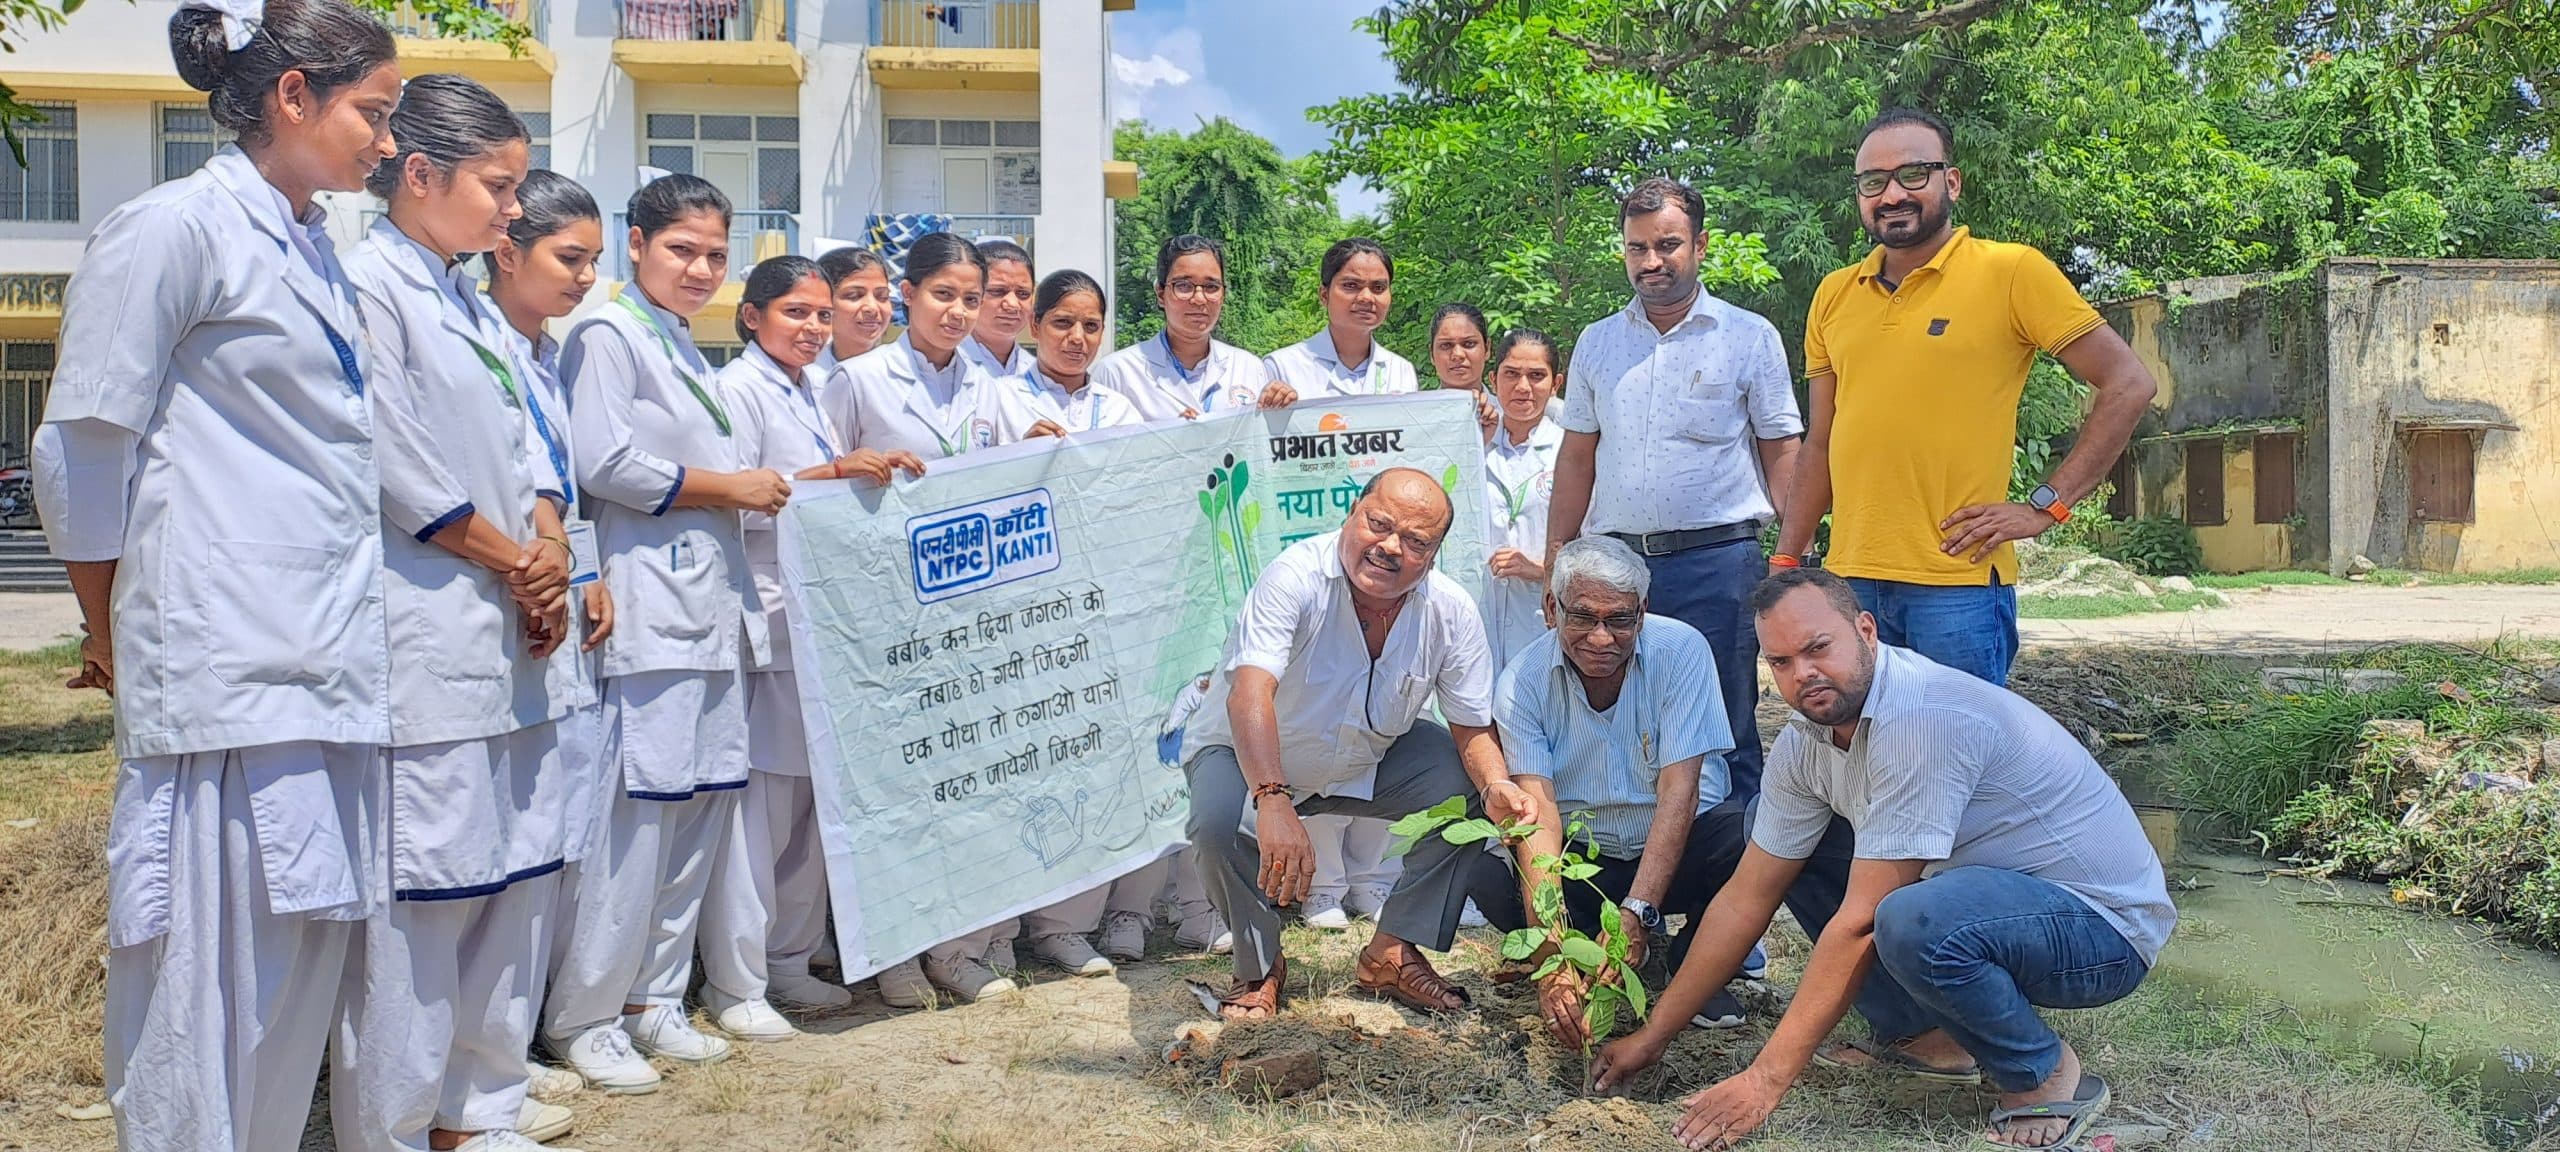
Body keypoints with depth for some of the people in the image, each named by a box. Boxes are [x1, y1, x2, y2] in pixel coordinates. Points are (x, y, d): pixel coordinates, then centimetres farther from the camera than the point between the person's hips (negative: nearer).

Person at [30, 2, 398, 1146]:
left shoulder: (315, 251, 18)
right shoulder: (176, 226, -6)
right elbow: (80, 448, -5)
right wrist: (108, 631, 2)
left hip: (329, 658, 8)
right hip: (226, 656, -8)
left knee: (305, 944, 11)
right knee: (213, 956, -3)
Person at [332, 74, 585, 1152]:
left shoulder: (473, 304, 20)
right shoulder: (366, 285, -7)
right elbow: (403, 474, -13)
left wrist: (550, 553, 1)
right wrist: (515, 562, -4)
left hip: (515, 631, 9)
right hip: (426, 637, -9)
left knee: (518, 869, 10)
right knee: (422, 885, -6)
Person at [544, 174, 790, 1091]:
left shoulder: (685, 347, 22)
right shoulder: (608, 336, -5)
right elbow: (605, 465, -15)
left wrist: (767, 486, 12)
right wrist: (727, 486, -7)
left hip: (711, 600, 9)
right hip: (647, 607, -9)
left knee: (703, 801, 9)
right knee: (637, 806, -9)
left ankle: (653, 998, 20)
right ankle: (584, 1017, 3)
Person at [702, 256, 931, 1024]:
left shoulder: (811, 393, 19)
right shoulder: (738, 390, -5)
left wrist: (877, 470, 11)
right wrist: (829, 472, -22)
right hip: (762, 621, -8)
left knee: (812, 797, 11)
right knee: (756, 802, -6)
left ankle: (789, 965, 21)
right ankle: (734, 984, 3)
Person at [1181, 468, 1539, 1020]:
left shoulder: (1451, 611, -17)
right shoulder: (1296, 576, -32)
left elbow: (1473, 728, -9)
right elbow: (1249, 692, -45)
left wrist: (1496, 786, -33)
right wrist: (1273, 802, -59)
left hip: (1370, 759, 4)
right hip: (1247, 754, -4)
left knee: (1468, 790, -16)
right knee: (1220, 823, -33)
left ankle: (1393, 953, 2)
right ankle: (1259, 967, -3)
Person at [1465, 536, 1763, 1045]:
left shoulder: (1681, 650, -15)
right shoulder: (1522, 680, -13)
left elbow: (1679, 791, -22)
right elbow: (1537, 810, -23)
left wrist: (1636, 912, -34)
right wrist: (1550, 954, -36)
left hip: (1679, 850, 0)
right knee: (1489, 875, -28)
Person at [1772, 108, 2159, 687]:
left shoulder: (2011, 272, -4)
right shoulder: (1833, 295, 12)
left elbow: (2129, 385, -3)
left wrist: (2045, 505, -9)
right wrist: (1785, 560, 12)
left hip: (1960, 581, -5)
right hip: (1850, 581, 5)